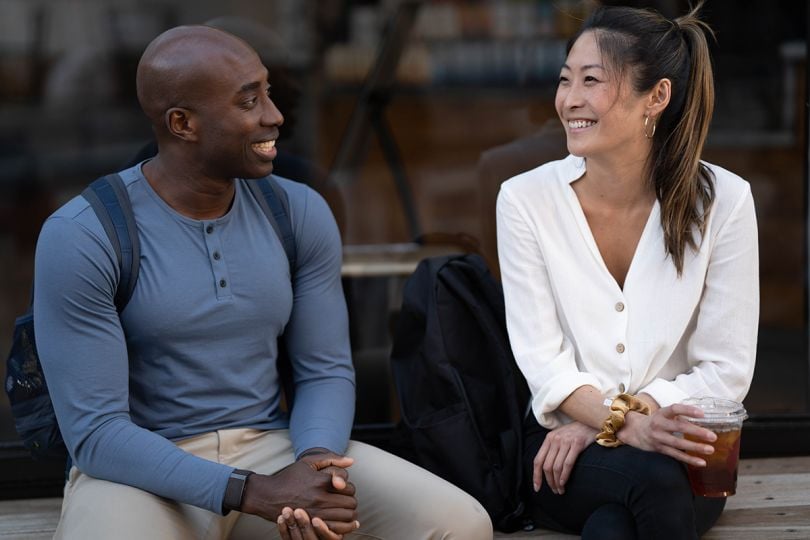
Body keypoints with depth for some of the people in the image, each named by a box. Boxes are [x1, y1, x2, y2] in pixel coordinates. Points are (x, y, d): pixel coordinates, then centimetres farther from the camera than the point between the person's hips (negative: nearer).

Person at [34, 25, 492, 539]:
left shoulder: (301, 213, 1)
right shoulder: (81, 237, -14)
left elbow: (326, 371, 6)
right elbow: (95, 433, -16)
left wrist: (315, 462, -18)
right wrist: (257, 495, -25)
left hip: (272, 450, 4)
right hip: (142, 475, -4)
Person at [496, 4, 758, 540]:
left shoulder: (723, 200, -5)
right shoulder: (526, 199, -4)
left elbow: (727, 370, -5)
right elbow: (542, 360, -7)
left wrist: (596, 427, -13)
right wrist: (627, 426, -26)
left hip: (680, 444, 0)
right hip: (564, 442, 0)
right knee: (654, 477, -36)